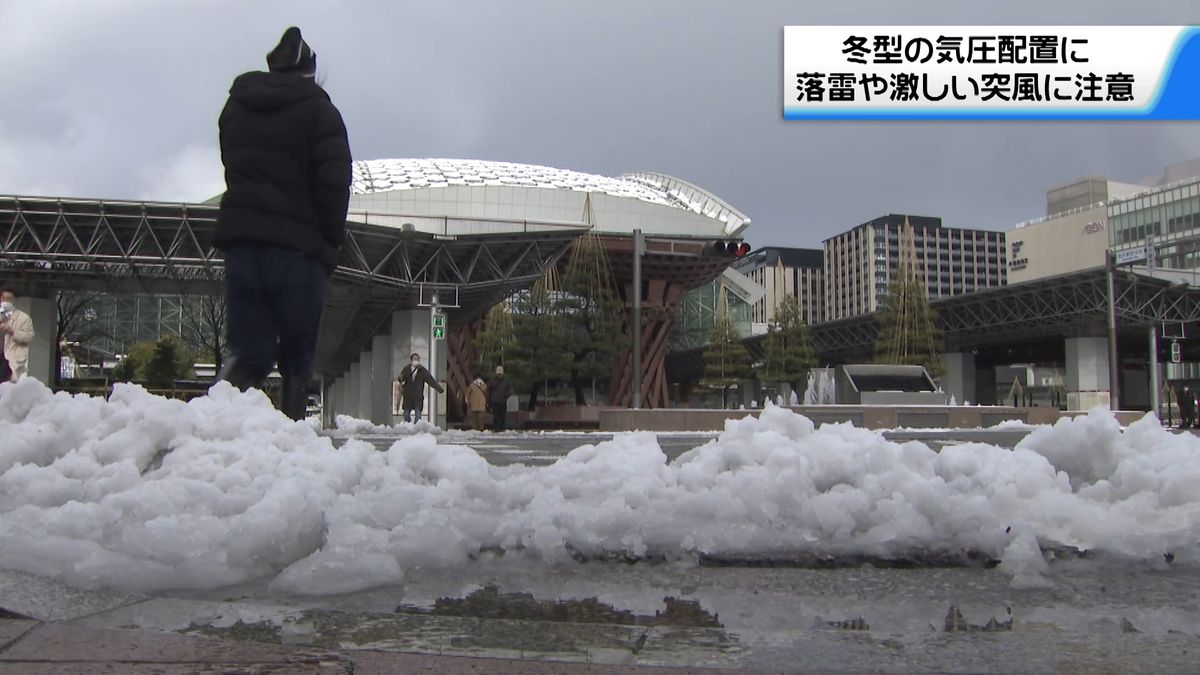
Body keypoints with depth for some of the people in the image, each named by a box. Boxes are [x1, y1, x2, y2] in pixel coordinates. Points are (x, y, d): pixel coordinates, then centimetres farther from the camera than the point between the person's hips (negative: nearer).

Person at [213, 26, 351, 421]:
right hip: (297, 247, -4)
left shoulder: (235, 106, 18)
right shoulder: (318, 110, -1)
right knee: (297, 357, 7)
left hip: (239, 240, 4)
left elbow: (233, 170, 22)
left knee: (250, 351, 3)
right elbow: (334, 184, -7)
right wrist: (330, 245, 2)